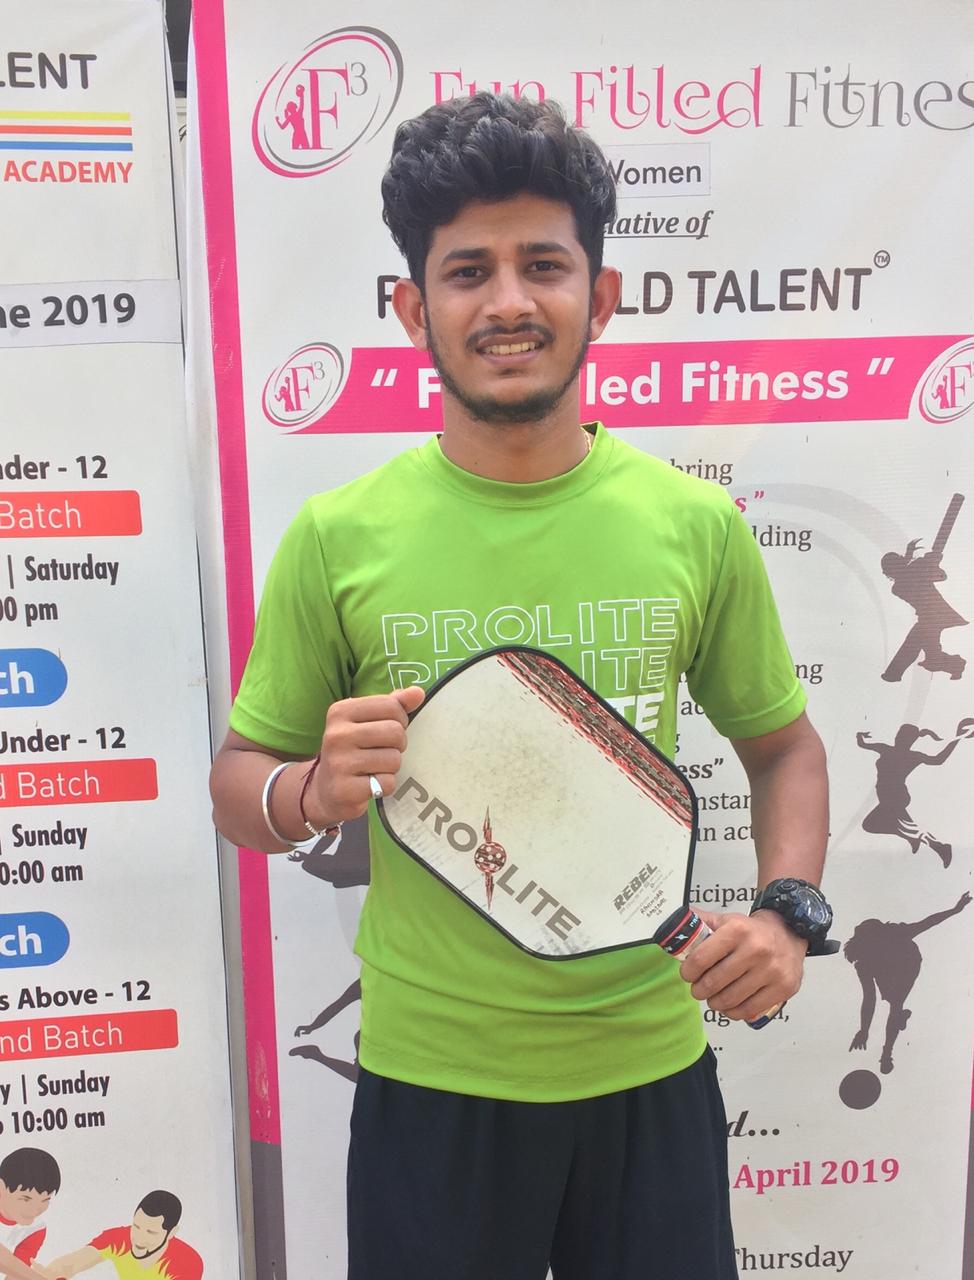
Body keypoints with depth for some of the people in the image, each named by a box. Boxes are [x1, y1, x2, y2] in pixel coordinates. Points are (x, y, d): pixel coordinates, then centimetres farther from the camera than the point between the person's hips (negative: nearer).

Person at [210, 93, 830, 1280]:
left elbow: (782, 745, 7)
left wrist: (787, 910, -8)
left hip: (651, 1065, 2)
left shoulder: (696, 524, -5)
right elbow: (238, 781, 0)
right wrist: (315, 790, -21)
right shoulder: (338, 536, -9)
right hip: (428, 1080, -1)